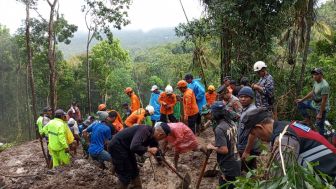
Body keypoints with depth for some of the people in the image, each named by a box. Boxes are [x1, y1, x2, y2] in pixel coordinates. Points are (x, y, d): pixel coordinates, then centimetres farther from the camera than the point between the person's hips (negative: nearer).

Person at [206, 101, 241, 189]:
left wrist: (212, 147, -11)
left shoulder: (219, 129, -23)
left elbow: (224, 150, -27)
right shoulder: (232, 123, 3)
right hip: (236, 161, 8)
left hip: (228, 165, -8)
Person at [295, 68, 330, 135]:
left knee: (320, 126, 2)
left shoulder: (324, 86, -29)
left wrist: (320, 114, -23)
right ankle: (307, 119, 23)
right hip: (314, 103, 9)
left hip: (321, 108, -9)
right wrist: (302, 99, 14)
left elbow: (324, 101, -26)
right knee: (300, 104, 15)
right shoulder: (316, 82, -2)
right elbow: (312, 92, 13)